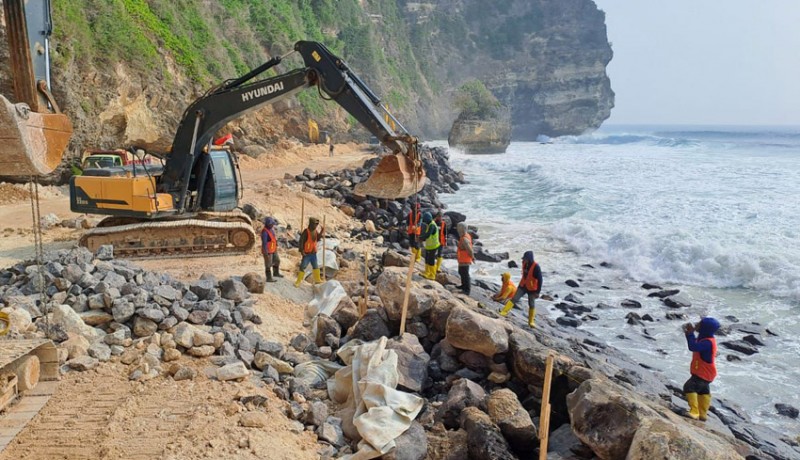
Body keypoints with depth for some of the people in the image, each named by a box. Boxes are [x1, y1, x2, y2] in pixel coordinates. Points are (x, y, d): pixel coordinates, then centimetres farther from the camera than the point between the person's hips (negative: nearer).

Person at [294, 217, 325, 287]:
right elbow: (301, 241, -20)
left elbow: (317, 239, 19)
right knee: (303, 267, -5)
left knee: (315, 266, 18)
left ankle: (317, 279, 33)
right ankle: (298, 281, 1)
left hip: (313, 253, 8)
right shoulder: (306, 232, -18)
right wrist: (301, 250, -26)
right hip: (306, 253, -8)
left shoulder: (315, 231, 5)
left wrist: (321, 233, 6)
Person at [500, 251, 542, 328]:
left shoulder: (536, 267, -24)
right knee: (514, 299, -3)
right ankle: (503, 312, -7)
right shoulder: (524, 263, -5)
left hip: (532, 289, -5)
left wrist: (538, 292, -19)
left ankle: (531, 321, 21)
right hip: (523, 286, 5)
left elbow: (539, 280, -20)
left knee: (532, 305, 9)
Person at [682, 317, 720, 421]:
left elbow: (693, 347, -40)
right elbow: (695, 344, 16)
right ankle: (702, 414, 40)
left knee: (689, 387, -23)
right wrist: (689, 333, 1)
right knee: (703, 391, 24)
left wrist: (690, 333, -31)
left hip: (703, 373, -11)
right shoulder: (705, 339, 3)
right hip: (705, 372, 11)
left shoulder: (708, 342, -30)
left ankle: (694, 412, -23)